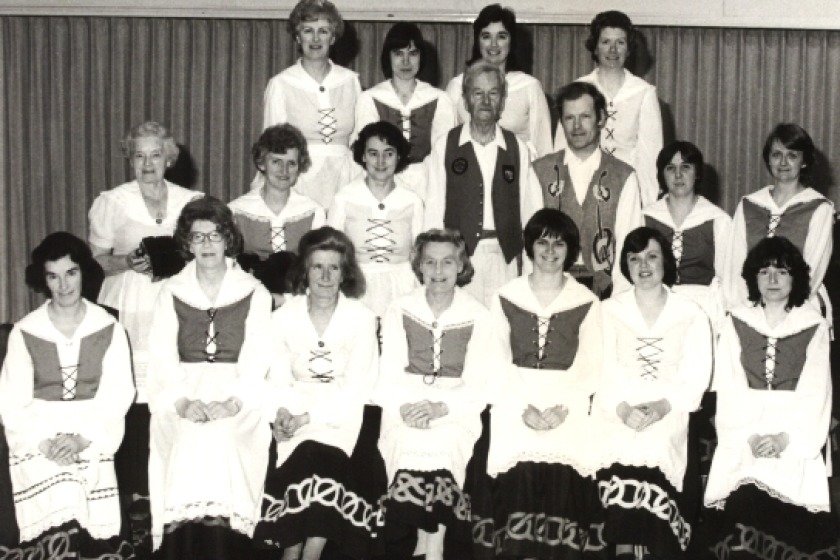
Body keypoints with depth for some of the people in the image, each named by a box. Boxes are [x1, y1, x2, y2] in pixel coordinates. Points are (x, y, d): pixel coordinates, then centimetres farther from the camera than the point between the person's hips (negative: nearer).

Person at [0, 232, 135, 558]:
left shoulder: (108, 329, 5)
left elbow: (117, 395, -2)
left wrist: (82, 438, -16)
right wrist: (44, 441, -15)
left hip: (94, 433, 1)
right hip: (37, 434, 0)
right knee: (56, 503, -27)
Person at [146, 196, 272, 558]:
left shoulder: (254, 293, 10)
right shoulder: (171, 292, 14)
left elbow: (257, 360, 1)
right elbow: (162, 358, 4)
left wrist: (233, 402, -17)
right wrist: (182, 402, -14)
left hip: (239, 396, -1)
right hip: (182, 395, 1)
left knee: (221, 441, -30)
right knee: (190, 443, -28)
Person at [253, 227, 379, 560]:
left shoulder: (362, 318, 2)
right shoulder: (284, 317, 9)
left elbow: (359, 387, -5)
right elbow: (278, 378, 6)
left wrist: (309, 416, -15)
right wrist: (280, 413, -16)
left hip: (341, 414, -1)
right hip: (295, 415, 2)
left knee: (323, 459, -30)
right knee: (303, 457, -28)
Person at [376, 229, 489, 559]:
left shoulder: (477, 316, 5)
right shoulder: (400, 311, 9)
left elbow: (478, 386, -2)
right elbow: (388, 378, 3)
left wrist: (440, 408, -19)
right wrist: (405, 407, -18)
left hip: (457, 411, -1)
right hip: (406, 407, 1)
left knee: (443, 444, -31)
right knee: (410, 444, -30)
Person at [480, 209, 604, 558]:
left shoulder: (586, 302, 10)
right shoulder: (505, 298, 11)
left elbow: (589, 367, 5)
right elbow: (498, 363, 4)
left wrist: (563, 407, -10)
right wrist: (524, 408, -9)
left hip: (568, 408, 0)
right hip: (515, 405, 0)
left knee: (562, 477, -18)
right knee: (520, 476, -17)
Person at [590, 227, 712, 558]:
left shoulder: (691, 315, 10)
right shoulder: (610, 310, 13)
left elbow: (695, 378, 1)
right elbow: (604, 370, 3)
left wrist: (661, 407, -16)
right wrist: (624, 409, -15)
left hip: (668, 414, 0)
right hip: (617, 413, 0)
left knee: (653, 458, -27)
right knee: (621, 463, -26)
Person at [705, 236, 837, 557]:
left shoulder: (814, 327, 8)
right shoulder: (735, 324, 10)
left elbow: (815, 392, 0)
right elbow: (730, 389, 2)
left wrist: (785, 438, -14)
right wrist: (749, 437, -13)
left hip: (796, 437, 0)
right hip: (744, 436, 0)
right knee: (743, 496, -23)